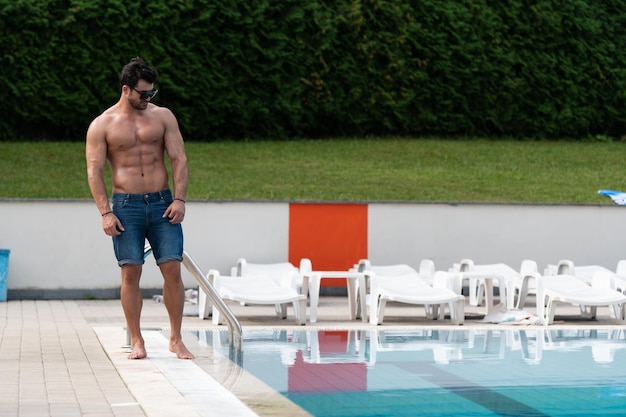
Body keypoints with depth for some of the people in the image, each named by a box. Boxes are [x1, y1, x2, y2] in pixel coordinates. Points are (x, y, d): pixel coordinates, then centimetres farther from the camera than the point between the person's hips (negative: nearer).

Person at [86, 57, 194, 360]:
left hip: (162, 202, 1)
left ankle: (176, 339, 4)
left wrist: (179, 199, -7)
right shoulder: (102, 125, 2)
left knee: (172, 269, -5)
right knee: (130, 272, -3)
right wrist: (106, 213, -10)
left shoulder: (162, 116, 7)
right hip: (126, 205, -1)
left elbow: (179, 159, 5)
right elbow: (94, 171, -1)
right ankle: (137, 342, 4)